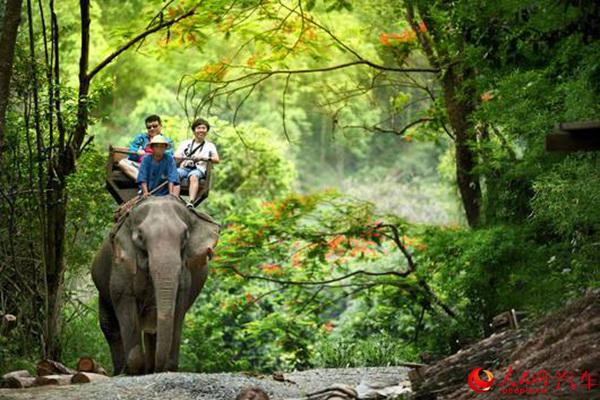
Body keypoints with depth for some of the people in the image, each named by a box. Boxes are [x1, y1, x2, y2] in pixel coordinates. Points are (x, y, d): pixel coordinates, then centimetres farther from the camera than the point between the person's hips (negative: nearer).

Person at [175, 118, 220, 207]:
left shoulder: (210, 145, 22)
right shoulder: (185, 143, 28)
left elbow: (217, 160, 6)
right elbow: (175, 156, 17)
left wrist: (203, 158, -11)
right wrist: (181, 158, -8)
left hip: (198, 169, -2)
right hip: (184, 168, 2)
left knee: (193, 176, -38)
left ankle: (191, 202, -57)